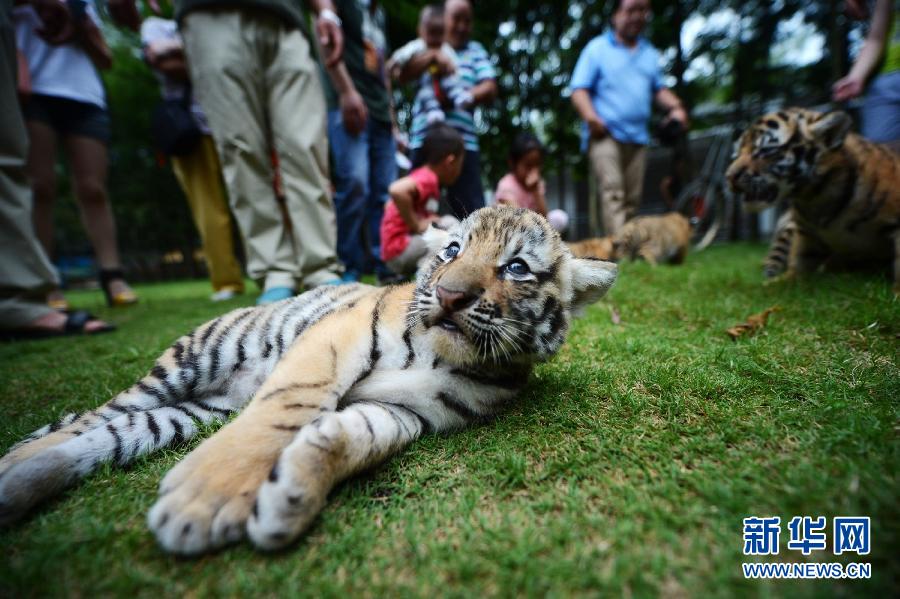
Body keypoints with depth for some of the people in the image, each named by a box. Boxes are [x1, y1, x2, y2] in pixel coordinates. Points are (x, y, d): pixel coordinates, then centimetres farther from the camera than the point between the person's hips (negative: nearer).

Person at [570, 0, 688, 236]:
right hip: (605, 134, -5)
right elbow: (579, 90, -1)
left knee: (632, 198, 3)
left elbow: (659, 88, 28)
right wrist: (590, 116, -19)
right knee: (612, 191, -20)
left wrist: (675, 106, 7)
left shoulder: (650, 53, 23)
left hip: (637, 136, 6)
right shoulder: (597, 48, 8)